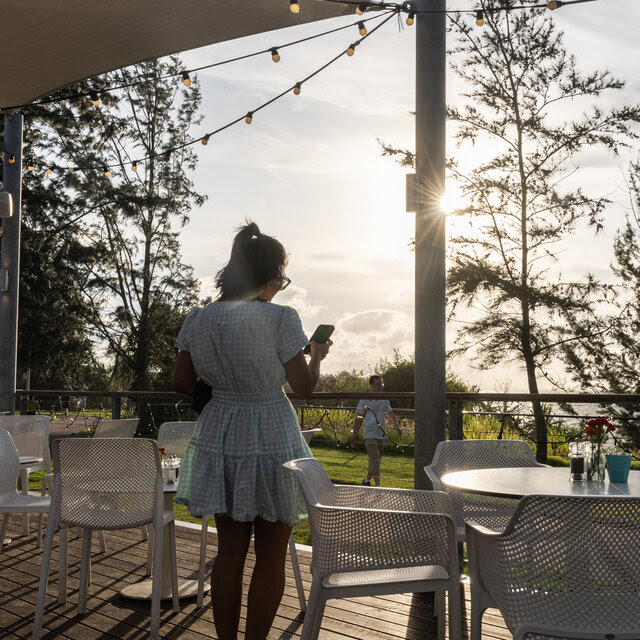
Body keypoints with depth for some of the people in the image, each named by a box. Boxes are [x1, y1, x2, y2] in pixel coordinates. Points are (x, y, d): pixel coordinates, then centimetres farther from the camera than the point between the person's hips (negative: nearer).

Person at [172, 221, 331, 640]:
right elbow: (304, 386, -9)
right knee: (271, 555, 9)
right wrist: (318, 355, 10)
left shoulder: (198, 319, 0)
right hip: (272, 443, -5)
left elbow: (183, 383, 6)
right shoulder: (280, 318, -15)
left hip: (219, 441, 5)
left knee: (230, 550, 15)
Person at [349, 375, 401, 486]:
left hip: (382, 435, 5)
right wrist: (354, 435, 0)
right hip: (370, 435, -5)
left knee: (376, 461, 11)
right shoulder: (364, 400, -2)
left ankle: (366, 480, 32)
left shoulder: (384, 400, 12)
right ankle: (378, 486, -12)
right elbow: (358, 418, 1)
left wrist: (397, 426, 0)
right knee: (375, 460, -14)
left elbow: (391, 414, 18)